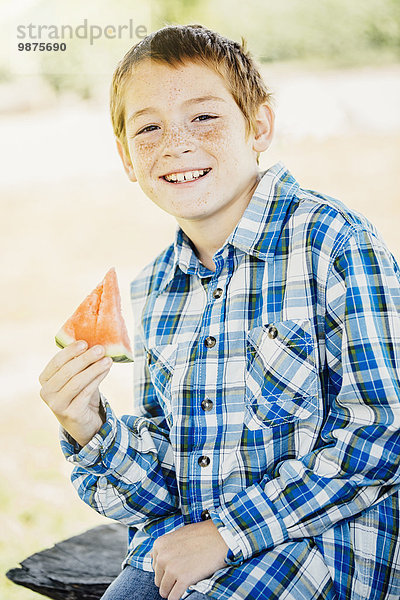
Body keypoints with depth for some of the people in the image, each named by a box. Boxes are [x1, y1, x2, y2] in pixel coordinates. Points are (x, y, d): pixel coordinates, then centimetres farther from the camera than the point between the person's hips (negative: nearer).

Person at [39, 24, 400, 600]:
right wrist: (93, 431, -11)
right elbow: (160, 483, 11)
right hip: (176, 548, 5)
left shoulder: (334, 241, -10)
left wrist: (228, 530, -15)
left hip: (317, 544, -5)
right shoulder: (153, 291, 8)